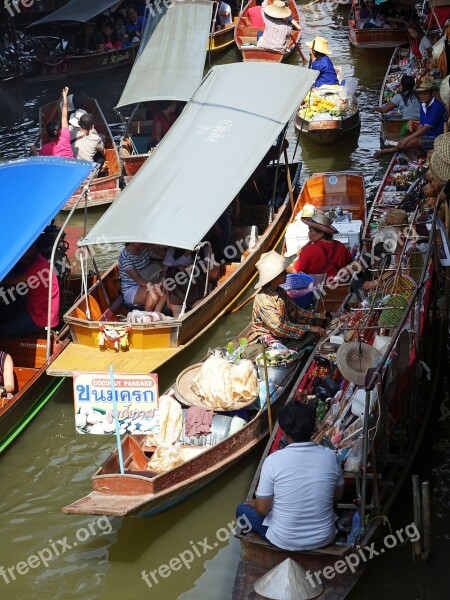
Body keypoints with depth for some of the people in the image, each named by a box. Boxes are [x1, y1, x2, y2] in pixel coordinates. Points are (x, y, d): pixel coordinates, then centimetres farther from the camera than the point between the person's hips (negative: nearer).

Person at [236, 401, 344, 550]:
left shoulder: (273, 460, -21)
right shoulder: (329, 456, -12)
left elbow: (262, 509, -13)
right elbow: (338, 495, 5)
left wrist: (254, 503, 10)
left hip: (285, 541, -3)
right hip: (323, 538, 3)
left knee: (243, 509, 23)